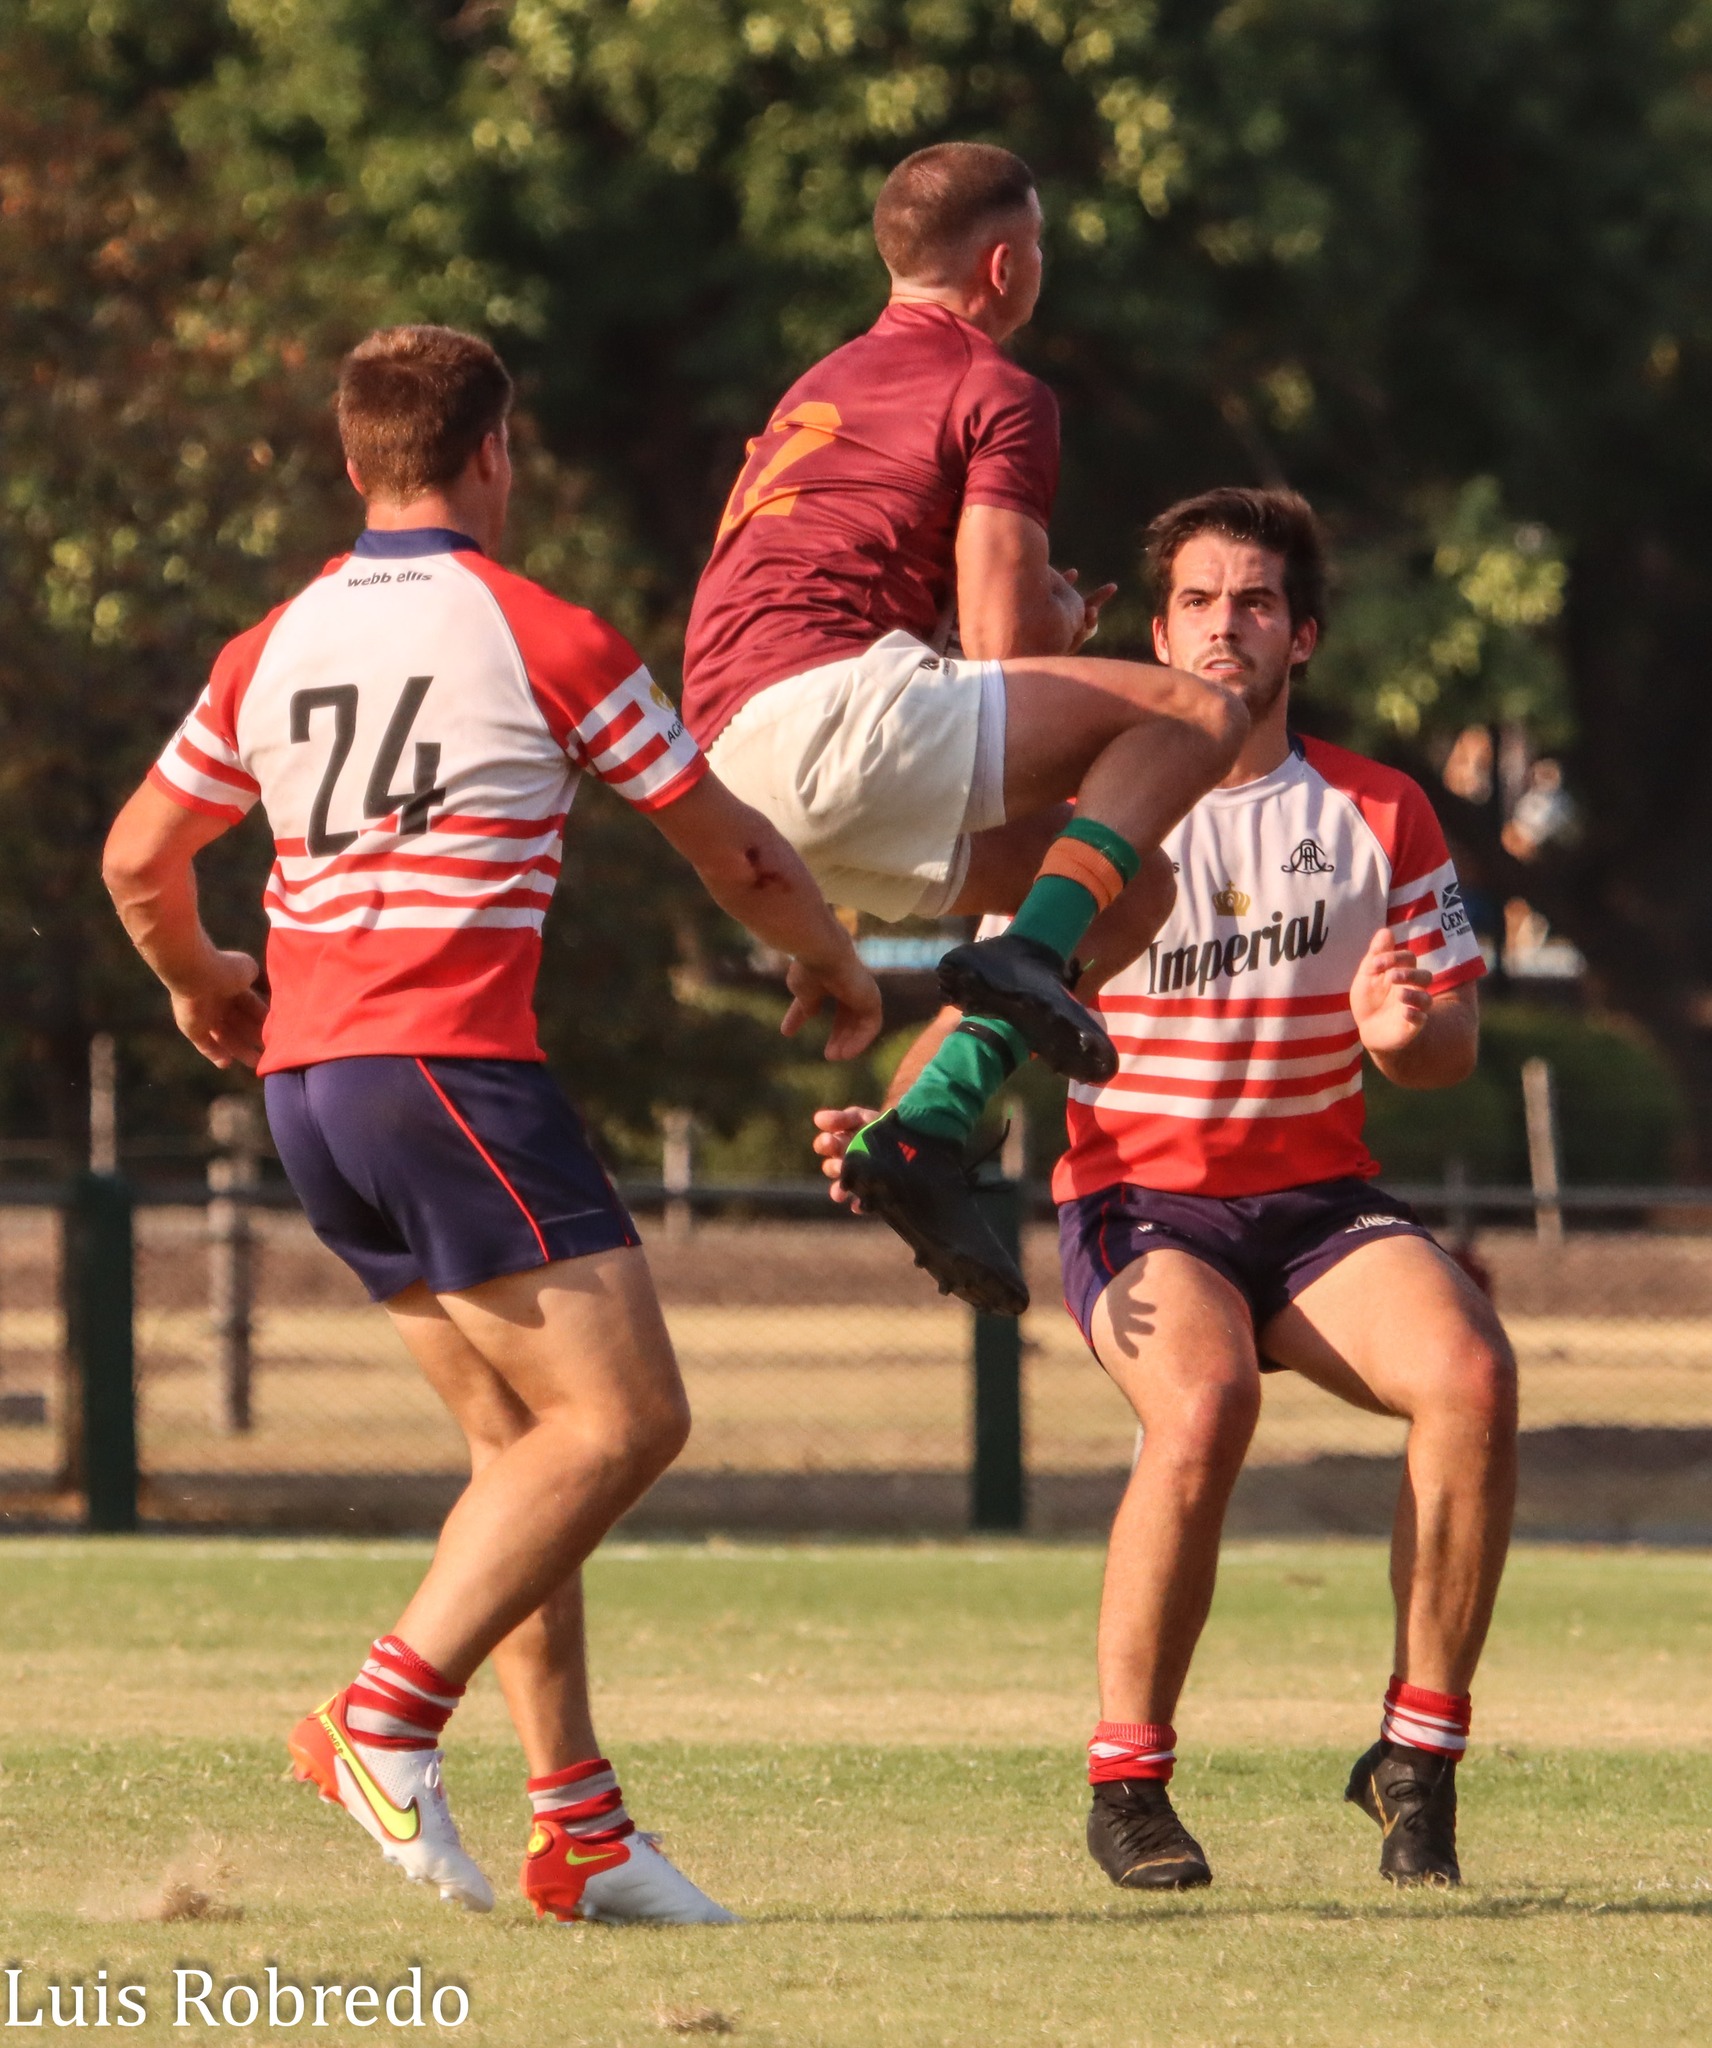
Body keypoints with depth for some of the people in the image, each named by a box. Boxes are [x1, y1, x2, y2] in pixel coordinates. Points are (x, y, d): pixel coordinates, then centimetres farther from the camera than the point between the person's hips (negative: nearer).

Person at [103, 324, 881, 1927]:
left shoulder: (271, 649, 12)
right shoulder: (546, 638, -3)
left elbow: (137, 859, 19)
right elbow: (732, 851, 6)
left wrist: (198, 983, 39)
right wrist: (834, 968, 24)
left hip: (308, 1077, 7)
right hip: (449, 1068, -7)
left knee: (522, 1438, 12)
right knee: (622, 1416, -7)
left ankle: (578, 1825, 6)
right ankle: (388, 1720, -19)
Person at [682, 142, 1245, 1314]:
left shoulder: (828, 384, 30)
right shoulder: (1001, 395, 1)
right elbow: (1003, 642, -8)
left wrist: (1038, 613, 29)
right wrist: (1065, 621, 16)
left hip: (740, 758, 9)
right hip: (822, 706, -9)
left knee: (1131, 892, 15)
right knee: (1197, 715, -8)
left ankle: (928, 1130, 3)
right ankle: (1023, 958, -20)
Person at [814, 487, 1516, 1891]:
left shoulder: (1380, 814, 7)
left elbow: (1454, 1047, 6)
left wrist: (1408, 1032, -18)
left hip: (1320, 1199, 2)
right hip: (1141, 1204, -2)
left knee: (1471, 1375, -28)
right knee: (1203, 1405, -35)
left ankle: (1420, 1757, -14)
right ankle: (1128, 1779, -18)